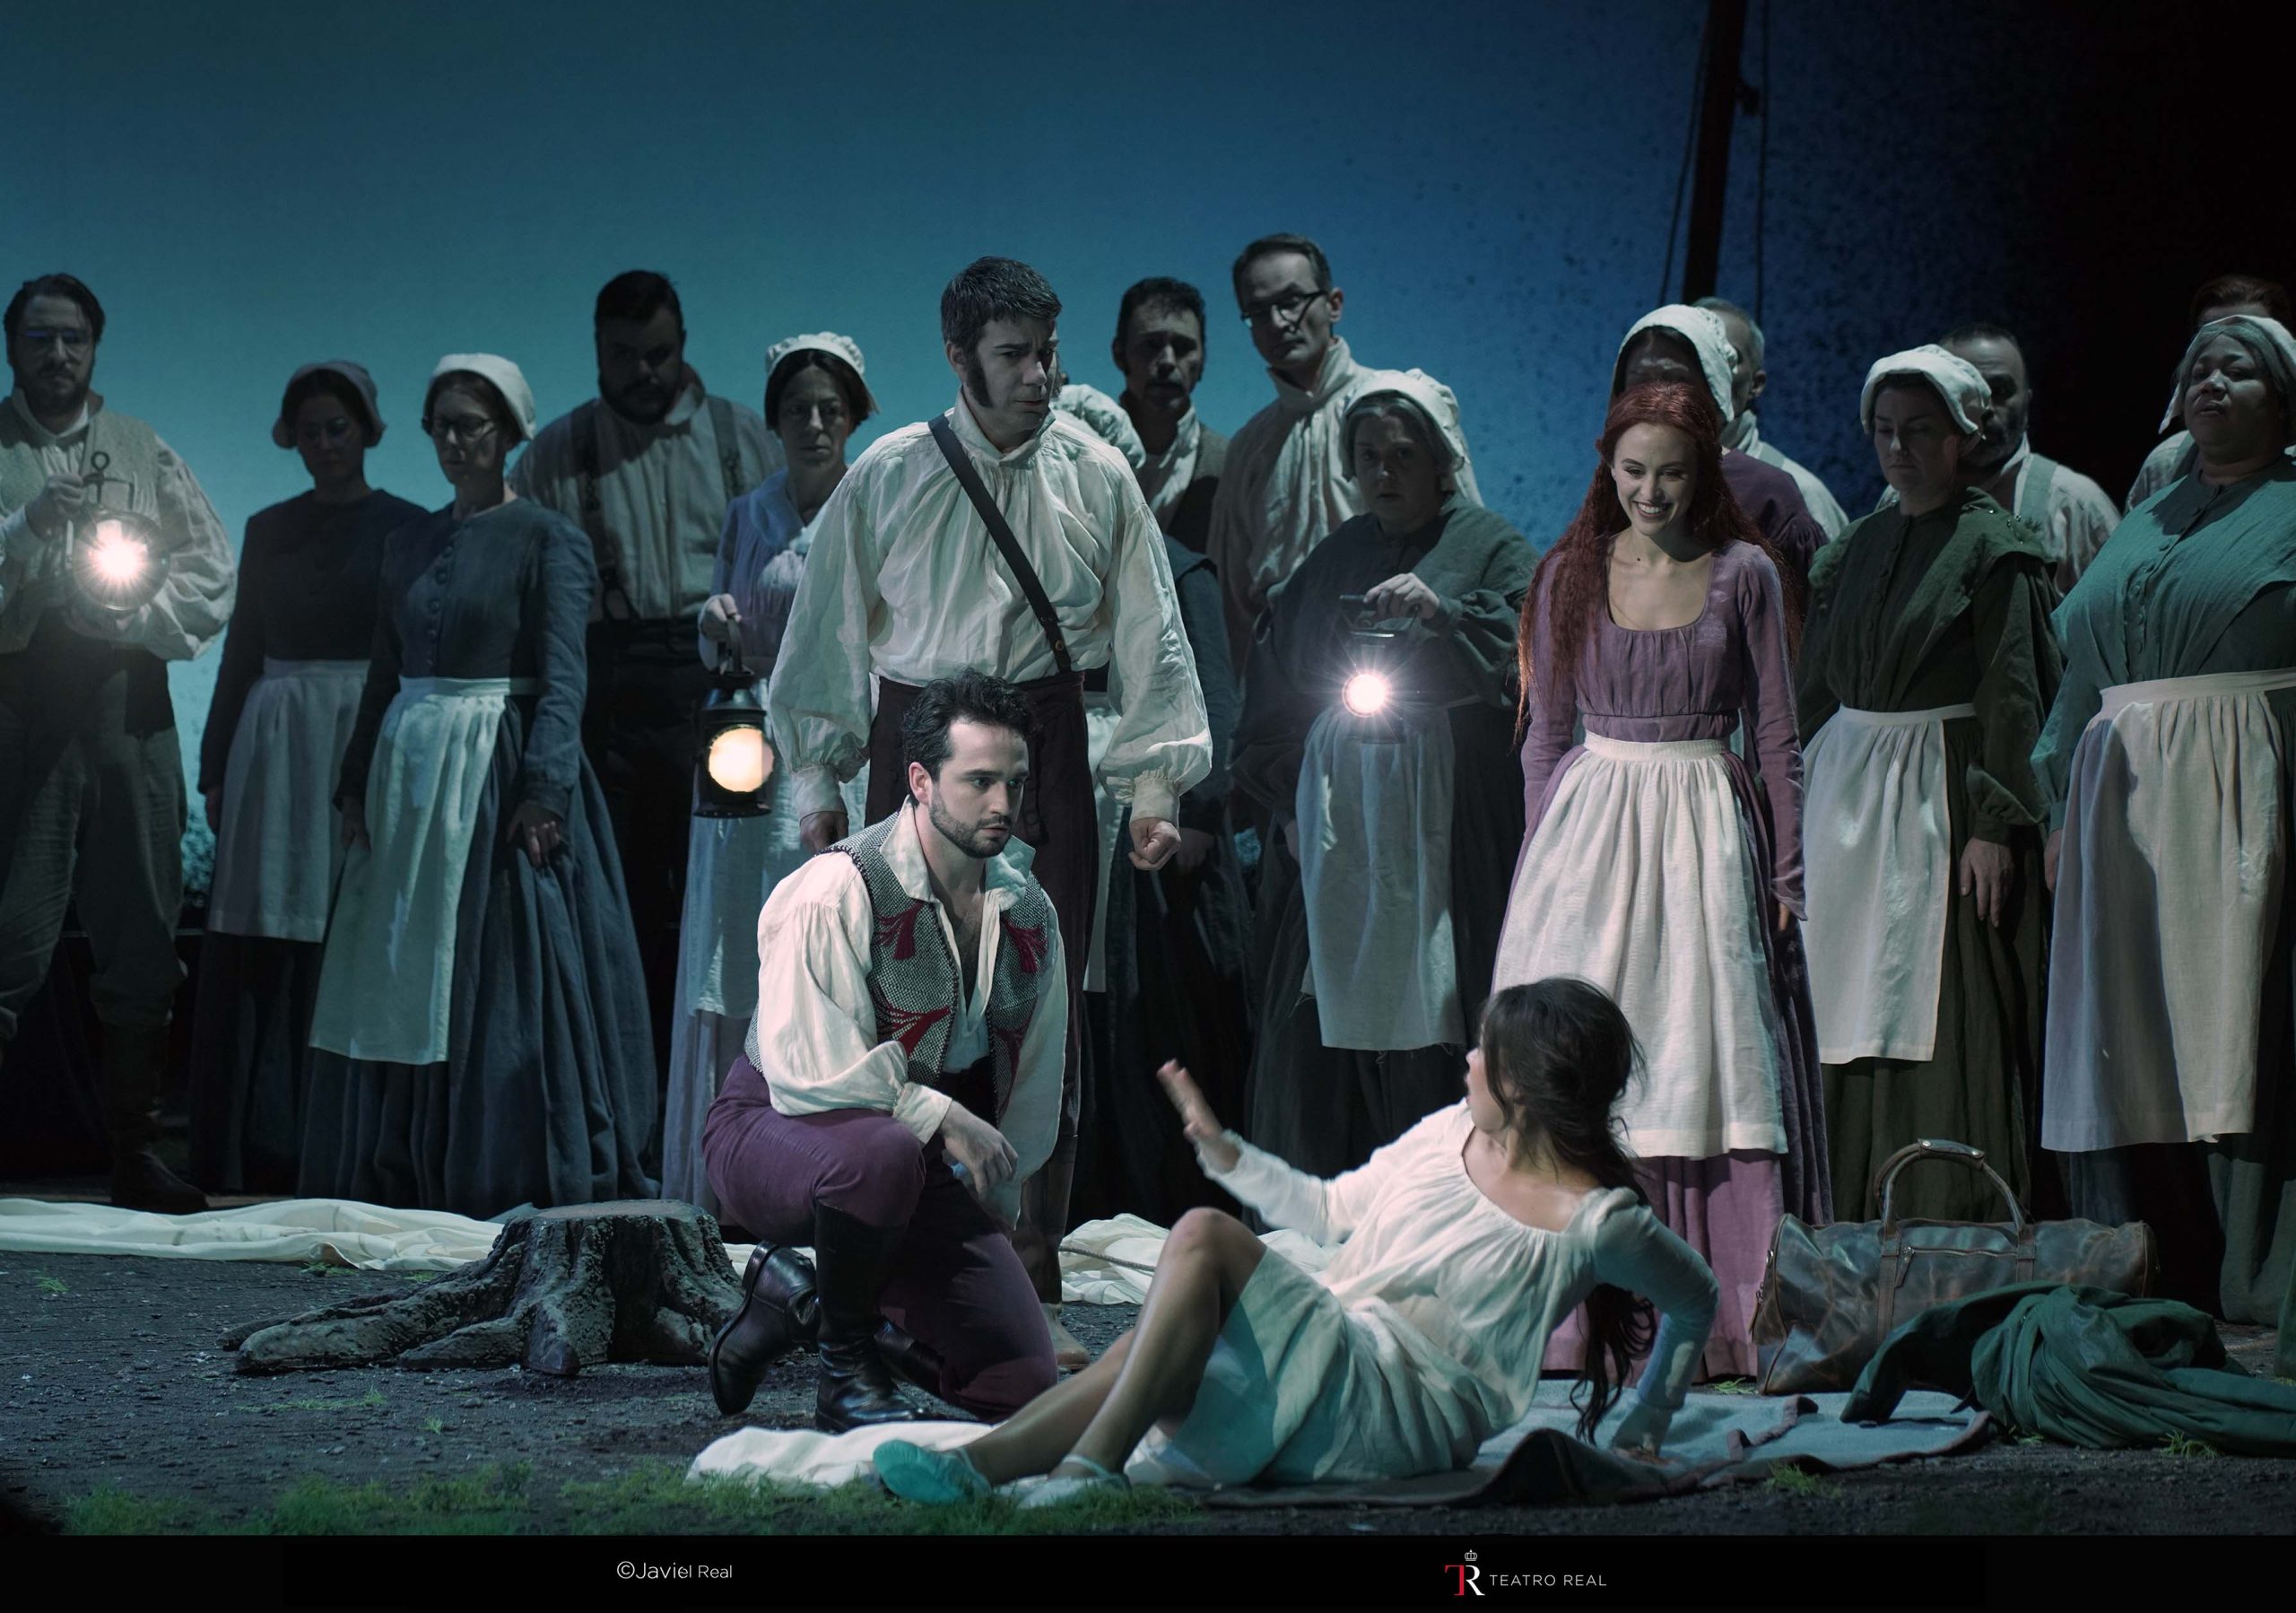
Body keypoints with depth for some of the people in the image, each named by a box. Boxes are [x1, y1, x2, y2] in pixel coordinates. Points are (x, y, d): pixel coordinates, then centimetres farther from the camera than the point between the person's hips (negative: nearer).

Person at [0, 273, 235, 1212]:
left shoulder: (146, 454, 14)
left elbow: (212, 580, 7)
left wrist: (133, 615, -9)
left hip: (124, 701, 3)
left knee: (142, 936, 3)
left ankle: (133, 1154, 9)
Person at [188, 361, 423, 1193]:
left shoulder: (405, 525, 3)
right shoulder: (268, 531, 13)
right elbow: (241, 653, 14)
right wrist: (216, 769, 10)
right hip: (276, 743, 3)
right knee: (256, 955, 0)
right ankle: (258, 1147, 4)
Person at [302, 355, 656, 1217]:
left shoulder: (547, 538, -3)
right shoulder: (410, 543, 14)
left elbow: (561, 676, -11)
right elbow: (384, 675, 17)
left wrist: (542, 789, -21)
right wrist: (357, 782, 8)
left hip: (501, 769, -6)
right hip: (410, 773, 6)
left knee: (505, 975, -6)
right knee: (403, 976, 5)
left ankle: (519, 1180, -3)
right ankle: (400, 1174, 10)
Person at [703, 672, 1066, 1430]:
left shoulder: (1029, 912, 2)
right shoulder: (835, 894, -20)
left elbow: (1037, 1085, 11)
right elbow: (806, 1072, -26)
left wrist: (992, 1207, 7)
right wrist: (941, 1117, -25)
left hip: (926, 1161, 6)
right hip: (777, 1131, -6)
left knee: (1020, 1380, -7)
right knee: (884, 1154, -43)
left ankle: (802, 1299, 16)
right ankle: (845, 1368, -14)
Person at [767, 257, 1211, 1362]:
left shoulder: (1096, 477, 4)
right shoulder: (886, 479, 1)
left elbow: (1149, 636, 6)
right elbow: (829, 629, 7)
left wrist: (1154, 782, 0)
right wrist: (815, 780, 4)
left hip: (1046, 751, 1)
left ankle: (1030, 1278, 7)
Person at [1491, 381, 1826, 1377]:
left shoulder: (1744, 574, 2)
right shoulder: (1569, 577, 7)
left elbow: (1776, 739, 4)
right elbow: (1545, 737, 11)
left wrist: (1786, 878, 0)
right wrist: (1542, 864, 4)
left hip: (1708, 839, -1)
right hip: (1590, 829, 1)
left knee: (1707, 1062, -5)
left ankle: (1720, 1320, -1)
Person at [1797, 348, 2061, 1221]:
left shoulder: (1993, 546, -4)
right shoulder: (1855, 550, 15)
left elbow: (2013, 695, -9)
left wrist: (1992, 825, -16)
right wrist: (1801, 814, 11)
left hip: (1943, 793, -6)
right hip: (1848, 796, 6)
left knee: (1946, 1016, -7)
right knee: (1853, 1014, 5)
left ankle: (1958, 1234, -2)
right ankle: (1858, 1230, 11)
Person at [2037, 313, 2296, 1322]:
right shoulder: (2148, 520, 21)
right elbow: (2083, 671, 22)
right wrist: (2065, 809, 15)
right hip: (2127, 810, 6)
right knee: (2139, 1052, 2)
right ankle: (2176, 1300, 7)